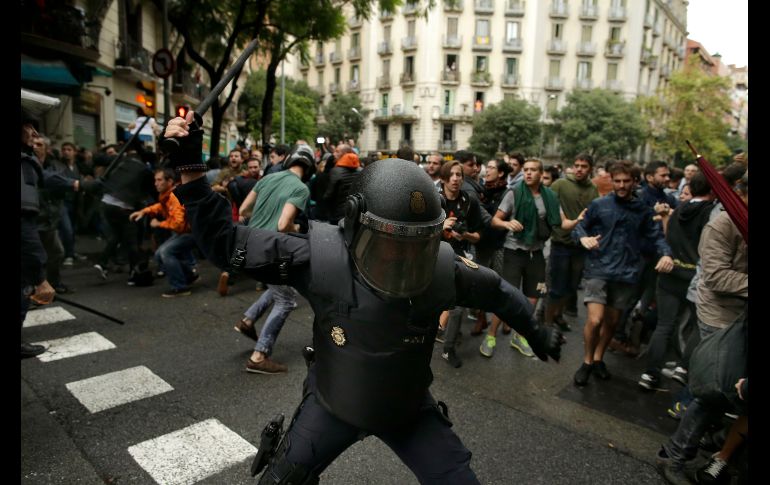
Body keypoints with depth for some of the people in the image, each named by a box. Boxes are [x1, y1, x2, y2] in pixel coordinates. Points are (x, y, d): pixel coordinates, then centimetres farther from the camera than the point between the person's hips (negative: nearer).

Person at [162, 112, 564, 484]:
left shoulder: (442, 270, -22)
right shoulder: (321, 259, -27)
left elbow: (497, 293, -1)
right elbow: (225, 243, -21)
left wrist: (537, 334, 15)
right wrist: (189, 168, -31)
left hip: (409, 407, 1)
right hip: (333, 402, 0)